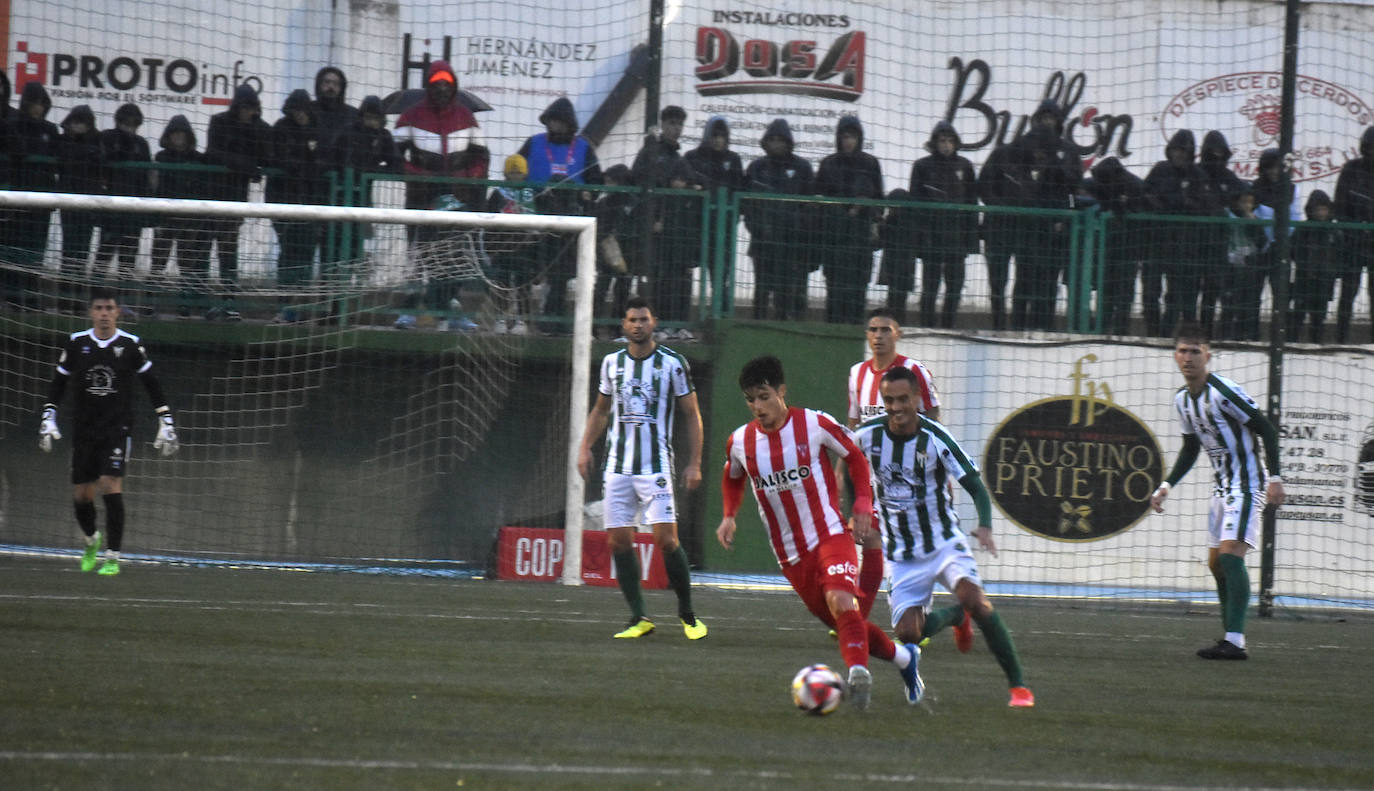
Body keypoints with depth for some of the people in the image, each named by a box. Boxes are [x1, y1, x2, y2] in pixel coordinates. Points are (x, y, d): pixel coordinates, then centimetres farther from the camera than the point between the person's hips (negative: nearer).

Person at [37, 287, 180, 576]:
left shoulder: (130, 345, -2)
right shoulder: (76, 343, 2)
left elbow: (151, 384, 8)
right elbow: (58, 384, 13)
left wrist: (166, 422, 6)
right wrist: (48, 419, 5)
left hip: (118, 429, -3)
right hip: (84, 430, 3)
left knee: (111, 486, -18)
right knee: (81, 496, 4)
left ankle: (112, 557, -12)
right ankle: (92, 540, 35)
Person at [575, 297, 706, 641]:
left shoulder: (673, 363, -2)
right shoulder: (612, 363, 10)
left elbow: (692, 415, 3)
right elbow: (600, 410, 23)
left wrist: (694, 463, -3)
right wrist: (585, 447, 11)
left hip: (656, 467, -4)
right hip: (617, 467, 4)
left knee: (666, 538, -12)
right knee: (618, 540, -1)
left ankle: (687, 614, 2)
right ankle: (638, 618, 6)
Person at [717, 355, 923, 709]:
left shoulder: (815, 424, -8)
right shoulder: (740, 441, 1)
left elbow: (855, 457, 6)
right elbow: (733, 479, 23)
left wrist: (863, 503, -6)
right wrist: (728, 516, 5)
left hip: (830, 535, -4)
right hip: (790, 555, 4)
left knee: (840, 600, -31)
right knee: (844, 624, 8)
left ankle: (858, 671, -37)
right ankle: (904, 657, 28)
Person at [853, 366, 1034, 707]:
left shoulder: (935, 439, -17)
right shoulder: (867, 435, -9)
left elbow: (976, 486, -17)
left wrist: (985, 526, -36)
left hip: (945, 544, -3)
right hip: (902, 556, 3)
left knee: (974, 598, -29)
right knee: (908, 634, -10)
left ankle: (1018, 685, -19)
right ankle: (956, 617, 28)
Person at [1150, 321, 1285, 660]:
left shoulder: (1223, 392, -18)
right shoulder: (1182, 399, 8)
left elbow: (1267, 429, -16)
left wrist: (1274, 477, -22)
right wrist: (1167, 486, 14)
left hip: (1247, 484, -9)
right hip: (1222, 488, 9)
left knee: (1230, 553, -20)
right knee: (1217, 564, 9)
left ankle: (1235, 641, -25)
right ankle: (1230, 638, 17)